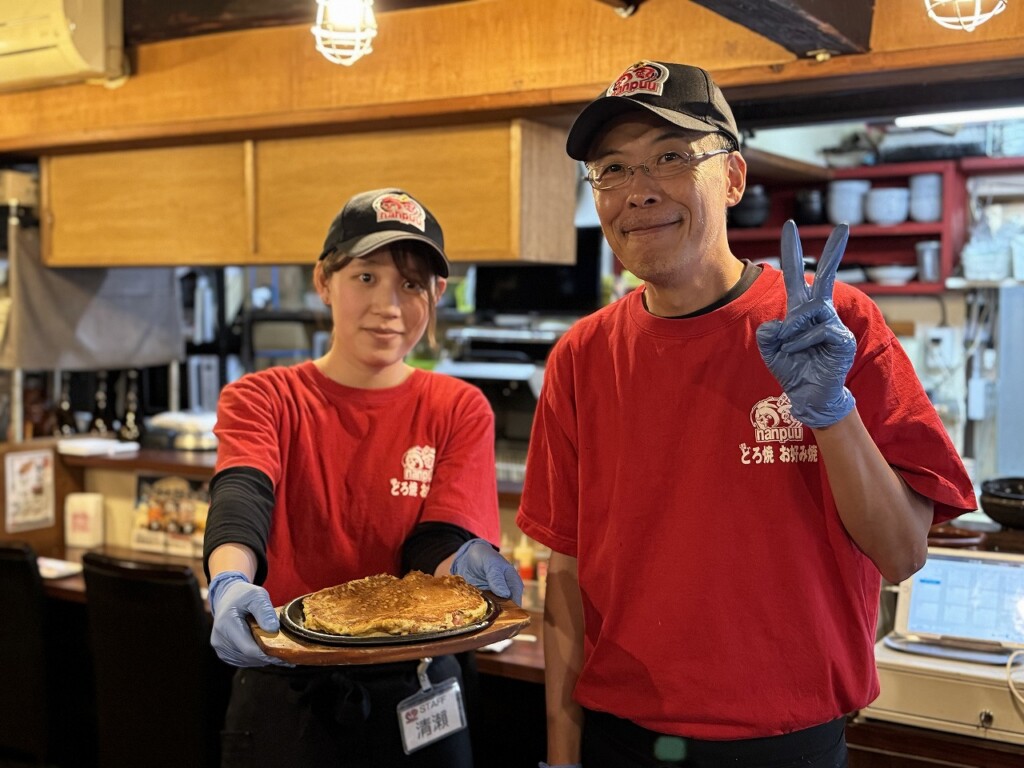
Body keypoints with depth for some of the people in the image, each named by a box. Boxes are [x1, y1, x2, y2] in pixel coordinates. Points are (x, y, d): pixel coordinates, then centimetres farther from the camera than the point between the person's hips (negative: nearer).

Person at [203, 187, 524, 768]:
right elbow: (241, 496, -21)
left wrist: (464, 565, -33)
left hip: (413, 695, 1)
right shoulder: (264, 399, -1)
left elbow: (433, 543, -10)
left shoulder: (460, 411, 0)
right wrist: (231, 580, -42)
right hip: (286, 695, 0)